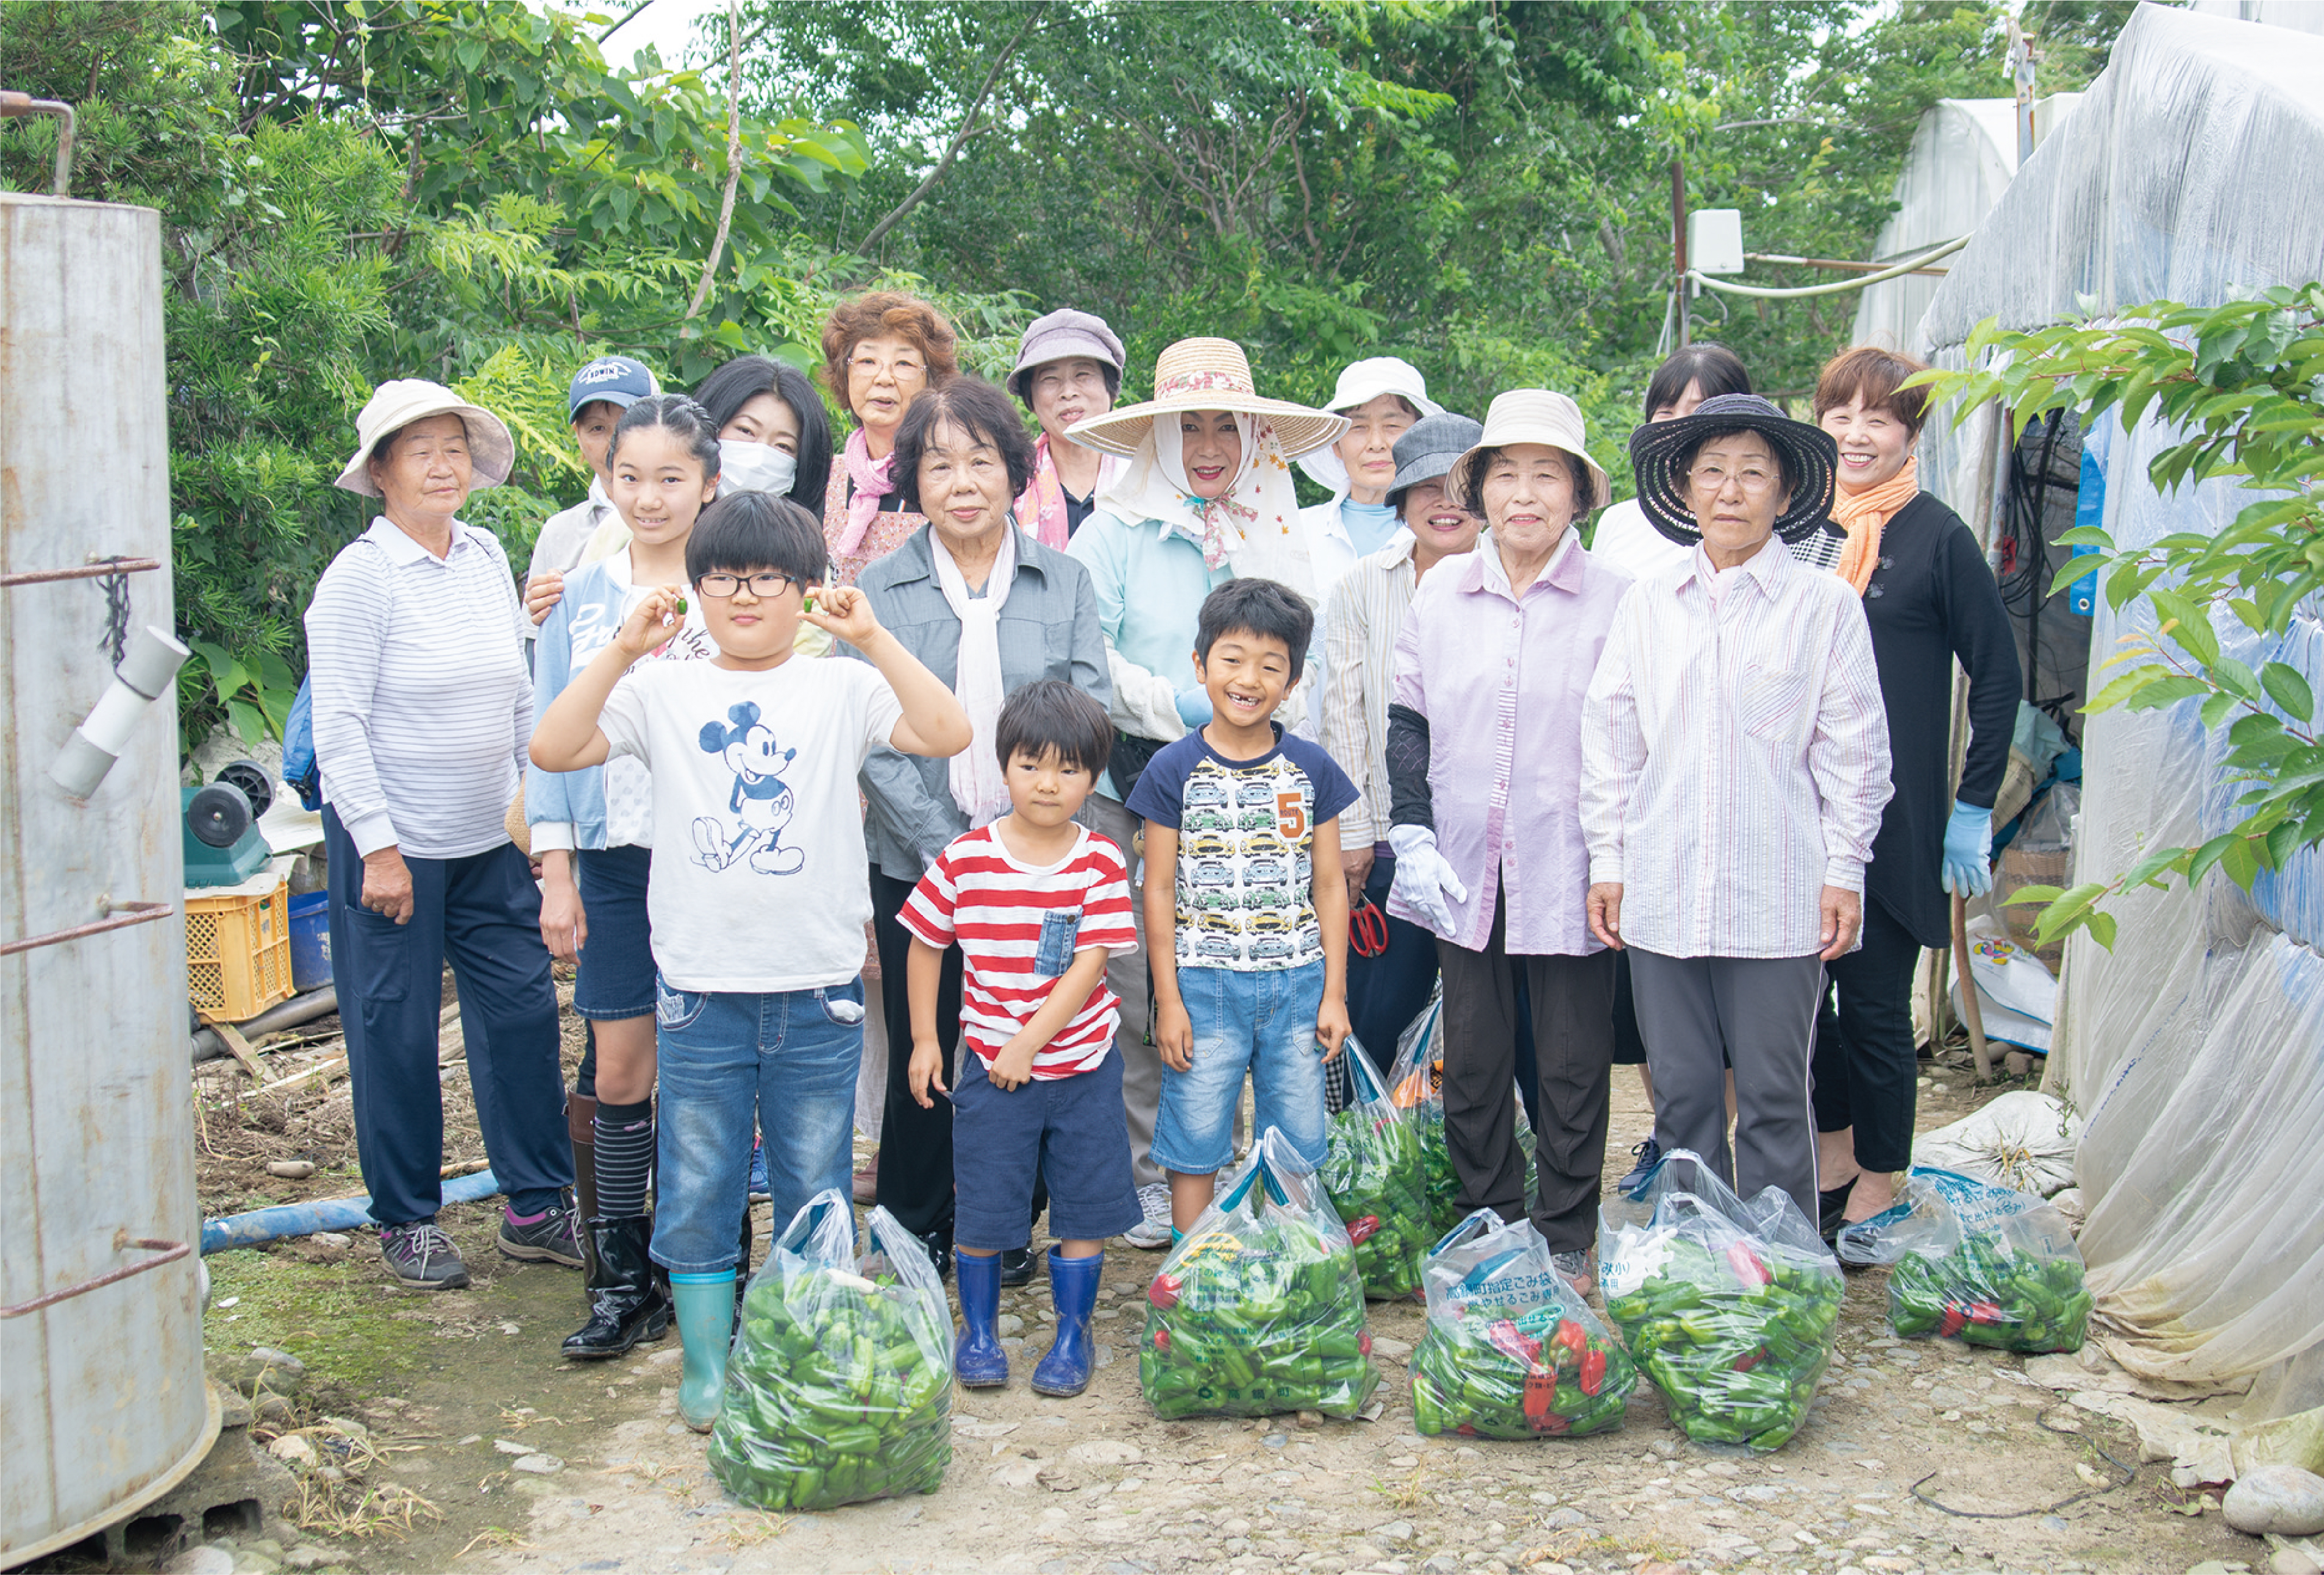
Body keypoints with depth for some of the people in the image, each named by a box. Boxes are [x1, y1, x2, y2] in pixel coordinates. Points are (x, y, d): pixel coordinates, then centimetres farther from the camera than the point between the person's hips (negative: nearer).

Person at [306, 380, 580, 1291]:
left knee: (524, 1010, 5)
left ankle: (537, 1206, 17)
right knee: (396, 1034, 4)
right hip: (395, 843, -5)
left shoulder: (487, 557, 7)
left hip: (492, 839, 6)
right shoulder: (360, 577, -12)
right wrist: (378, 848, -16)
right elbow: (339, 727, -13)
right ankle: (406, 1219, 19)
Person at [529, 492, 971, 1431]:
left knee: (816, 1191, 11)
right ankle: (707, 1367, 23)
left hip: (818, 992, 0)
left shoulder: (843, 689, 2)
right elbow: (552, 750, -7)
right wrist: (624, 650, -14)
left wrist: (871, 637, -18)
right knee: (696, 1190, 8)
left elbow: (948, 734, -13)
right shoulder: (663, 691, 4)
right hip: (699, 990, 1)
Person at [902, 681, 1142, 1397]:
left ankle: (1072, 1335, 22)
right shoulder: (965, 858, -5)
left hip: (1083, 1064, 0)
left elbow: (1088, 966, -11)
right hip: (990, 1065, 0)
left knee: (1085, 1204, 6)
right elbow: (925, 946, 6)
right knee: (982, 1203, 6)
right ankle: (978, 1330, 25)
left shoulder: (1100, 863, -7)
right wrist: (924, 1039, 5)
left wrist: (1029, 1044, -15)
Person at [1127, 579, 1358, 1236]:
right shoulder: (1173, 771, -3)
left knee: (1297, 1151, 9)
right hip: (1204, 984, -2)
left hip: (1297, 983, 2)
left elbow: (1329, 885, 6)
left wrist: (1334, 991, 3)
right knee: (1194, 1145, 5)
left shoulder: (1312, 770, 3)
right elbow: (1159, 890, -1)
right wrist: (1168, 999, -5)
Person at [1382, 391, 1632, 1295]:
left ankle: (1567, 1243, 20)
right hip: (1464, 871, 3)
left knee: (1571, 1067, 6)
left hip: (1570, 874, -3)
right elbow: (1407, 724, 10)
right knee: (1472, 1064, 10)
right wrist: (1412, 836, 0)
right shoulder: (1440, 597, 6)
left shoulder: (1614, 600, -2)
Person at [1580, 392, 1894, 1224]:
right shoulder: (1647, 604, 8)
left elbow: (1853, 747, 1)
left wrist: (1844, 872, -2)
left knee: (1773, 1101, 3)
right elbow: (1609, 734, 11)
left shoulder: (1825, 604, 0)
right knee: (1680, 1096, 10)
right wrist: (1608, 860, 7)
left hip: (1777, 899, -3)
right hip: (1662, 894, 3)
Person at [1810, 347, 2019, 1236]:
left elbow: (1997, 674, -4)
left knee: (1875, 1006, 3)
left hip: (1891, 822, -5)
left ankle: (1879, 1188, 18)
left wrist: (1974, 809, -6)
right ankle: (1832, 1158, 28)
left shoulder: (1937, 538, -6)